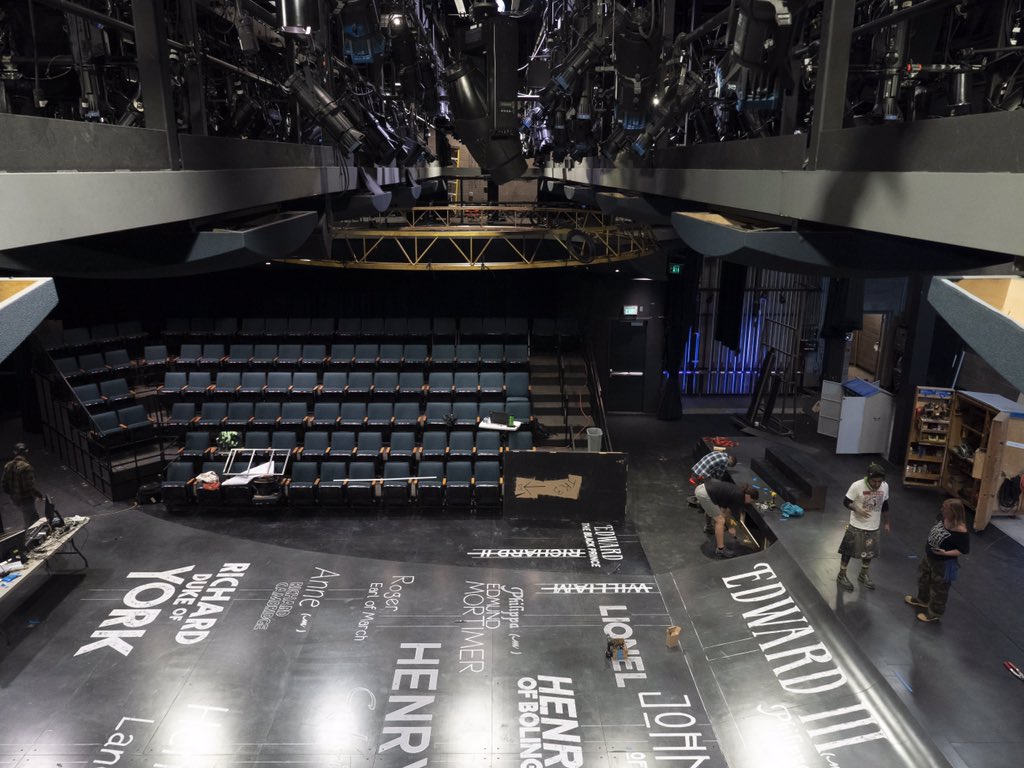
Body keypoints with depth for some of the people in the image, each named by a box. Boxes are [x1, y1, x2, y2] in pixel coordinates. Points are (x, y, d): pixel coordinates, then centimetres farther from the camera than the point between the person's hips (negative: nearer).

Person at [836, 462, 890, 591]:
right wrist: (858, 509, -31)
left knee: (869, 553, 19)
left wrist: (886, 523, 14)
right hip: (856, 526, -4)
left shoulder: (885, 486, -9)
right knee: (848, 551, 8)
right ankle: (842, 575, 26)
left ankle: (863, 575, 41)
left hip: (873, 527, 5)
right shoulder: (857, 486, -24)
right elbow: (846, 502, -13)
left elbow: (885, 505, 7)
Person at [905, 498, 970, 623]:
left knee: (939, 588, 15)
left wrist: (945, 553, -30)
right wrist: (930, 540, 2)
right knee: (923, 578, 29)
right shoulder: (943, 518, -14)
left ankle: (935, 613, 37)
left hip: (943, 564, -8)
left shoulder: (961, 531, -34)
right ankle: (923, 600, 55)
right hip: (928, 557, 8)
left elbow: (964, 550, -22)